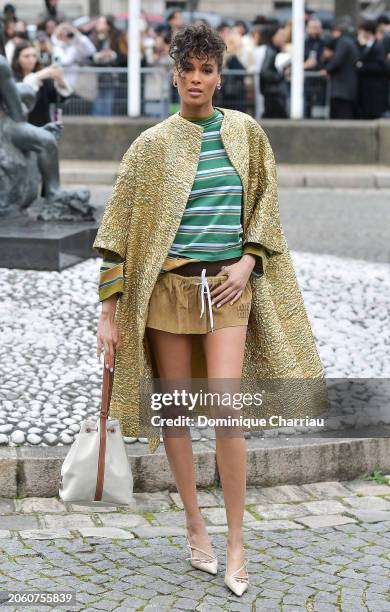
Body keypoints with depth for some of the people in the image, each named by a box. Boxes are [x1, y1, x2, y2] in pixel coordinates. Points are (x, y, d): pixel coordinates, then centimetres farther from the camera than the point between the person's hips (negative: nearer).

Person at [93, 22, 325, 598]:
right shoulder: (152, 144, -2)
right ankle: (194, 521, 25)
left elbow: (265, 203, 14)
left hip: (228, 287, 0)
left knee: (226, 410, -9)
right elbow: (119, 229, -2)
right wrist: (109, 312, -6)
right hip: (166, 287, 0)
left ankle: (236, 540, 3)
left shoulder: (246, 133, 4)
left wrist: (248, 261, -3)